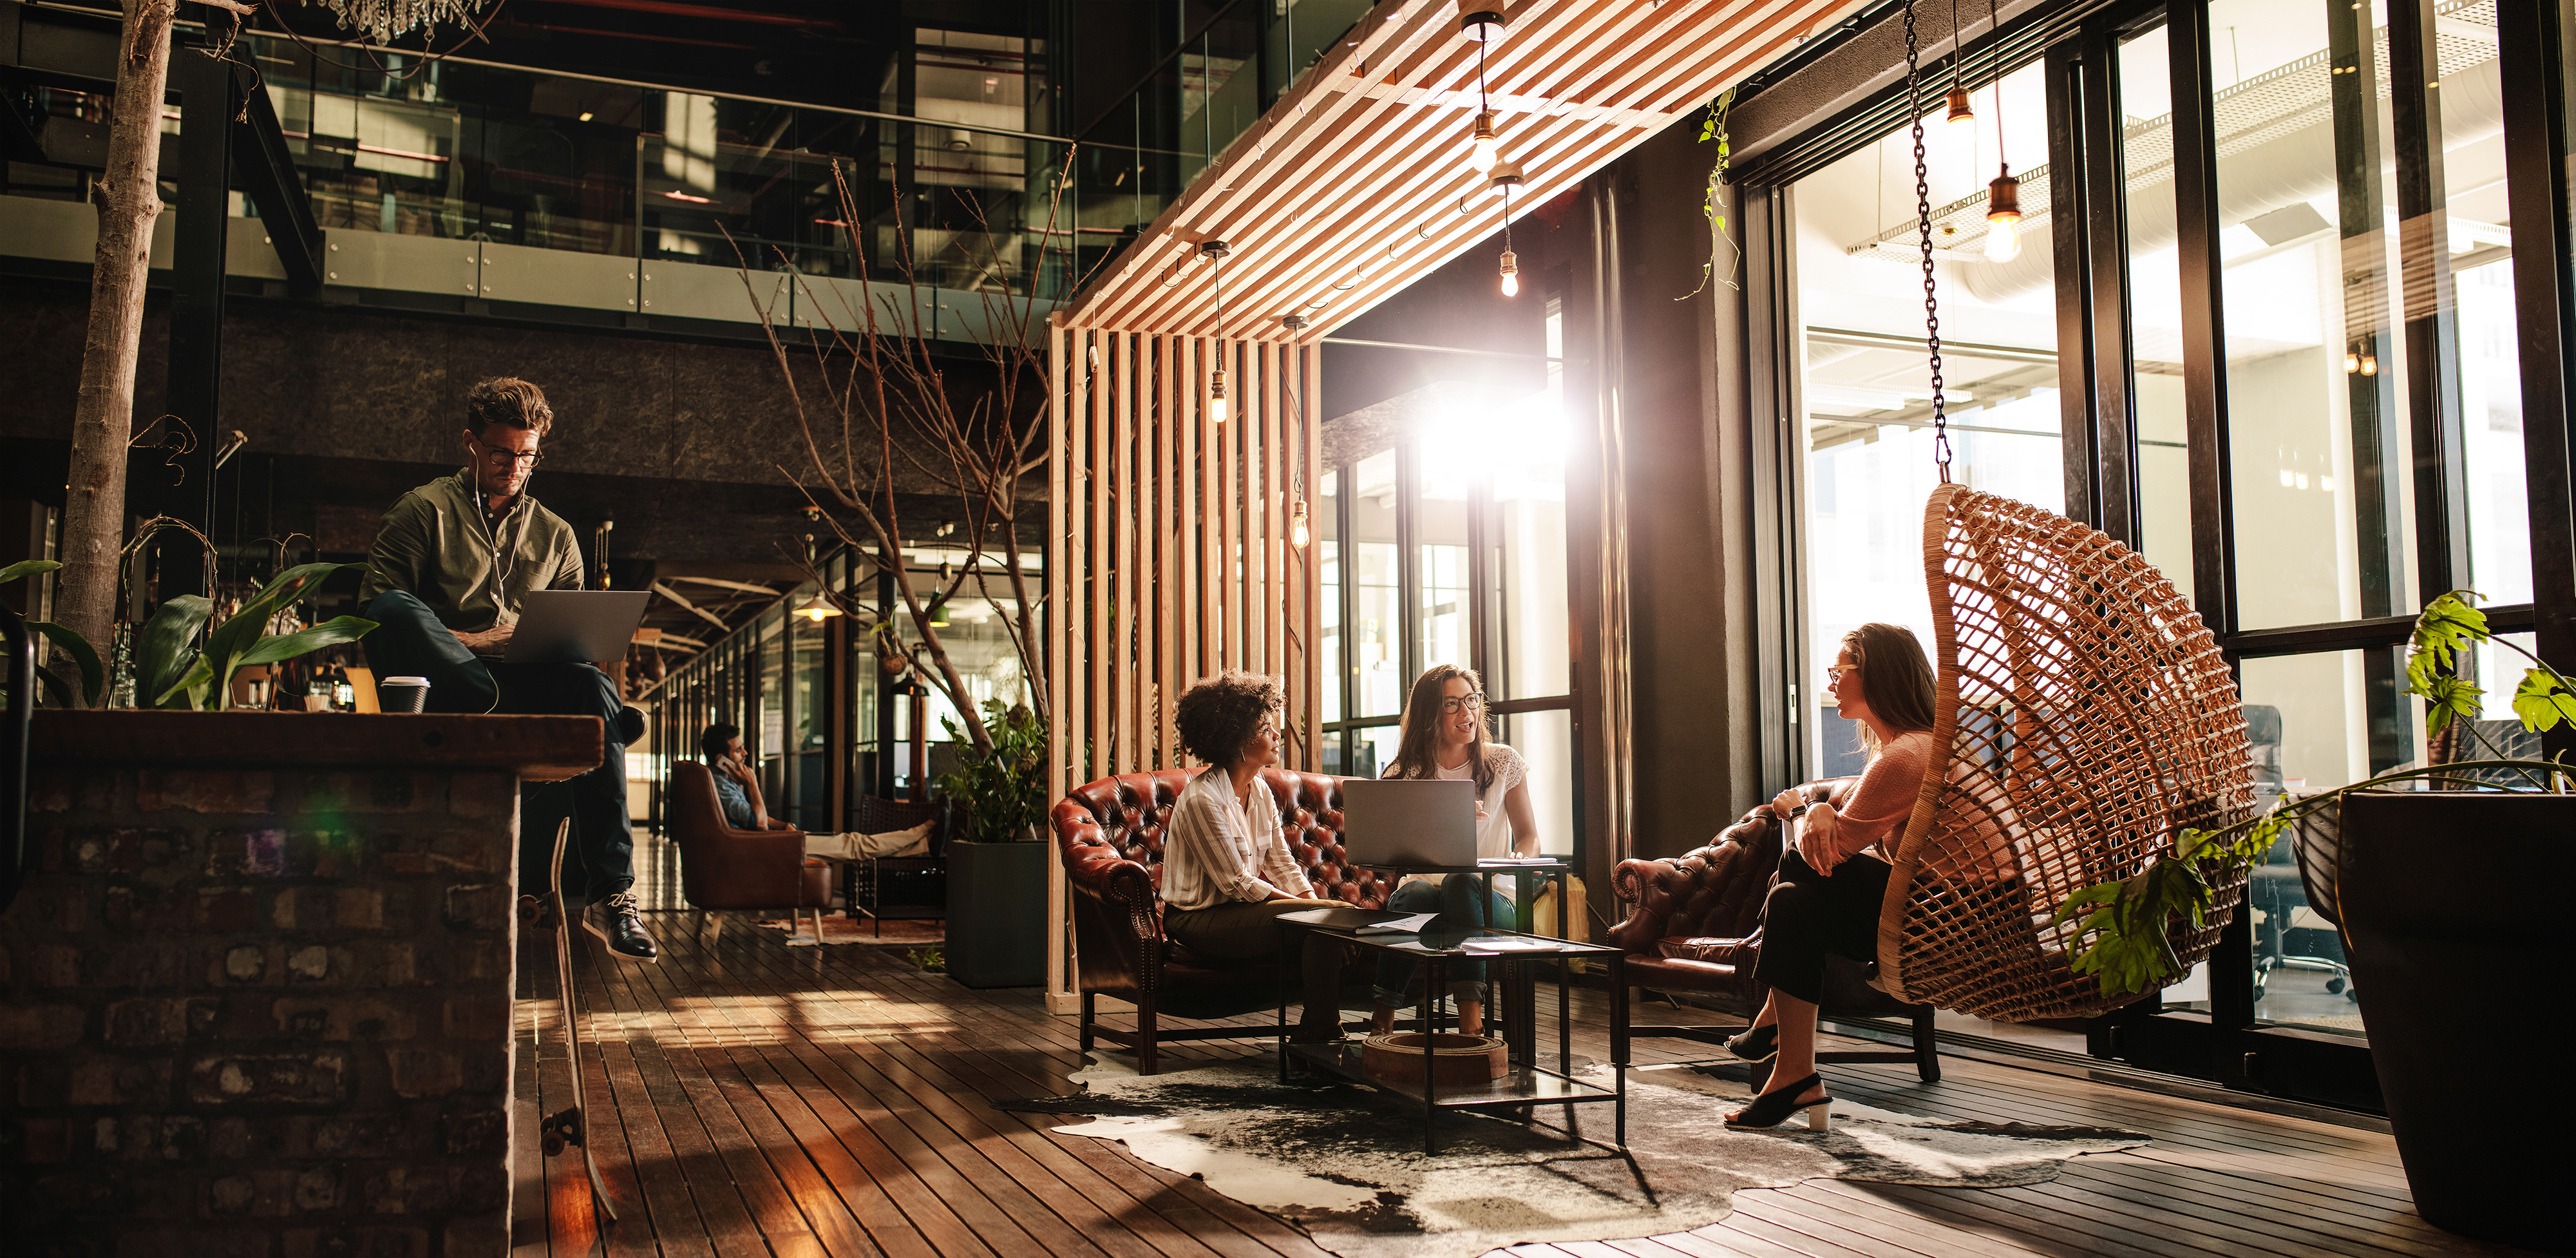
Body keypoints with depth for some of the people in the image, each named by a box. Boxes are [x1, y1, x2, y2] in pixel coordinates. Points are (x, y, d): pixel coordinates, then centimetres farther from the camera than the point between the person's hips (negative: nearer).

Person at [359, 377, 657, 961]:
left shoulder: (556, 535, 25)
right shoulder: (426, 510, 14)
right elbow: (377, 609, 3)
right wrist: (459, 641, -10)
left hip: (527, 681, 2)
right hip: (442, 676, -2)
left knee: (592, 687, -33)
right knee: (394, 610, -34)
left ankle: (610, 891, -37)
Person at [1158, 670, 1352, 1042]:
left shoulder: (1260, 791, 8)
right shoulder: (1201, 799, -20)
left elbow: (1281, 863, 9)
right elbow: (1236, 883, -20)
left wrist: (1313, 900, -10)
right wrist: (1310, 907, -19)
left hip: (1241, 909, 8)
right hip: (1199, 920, -8)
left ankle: (1314, 1034, -5)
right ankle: (1317, 1039, -13)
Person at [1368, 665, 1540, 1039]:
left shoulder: (1503, 762, 8)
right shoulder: (1407, 772, 6)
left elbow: (1529, 835, 11)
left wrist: (1519, 860, -13)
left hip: (1491, 899, 0)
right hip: (1426, 882, 0)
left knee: (1460, 883, -36)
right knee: (1416, 894, -36)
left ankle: (1470, 1008, -41)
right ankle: (1384, 1011, -30)